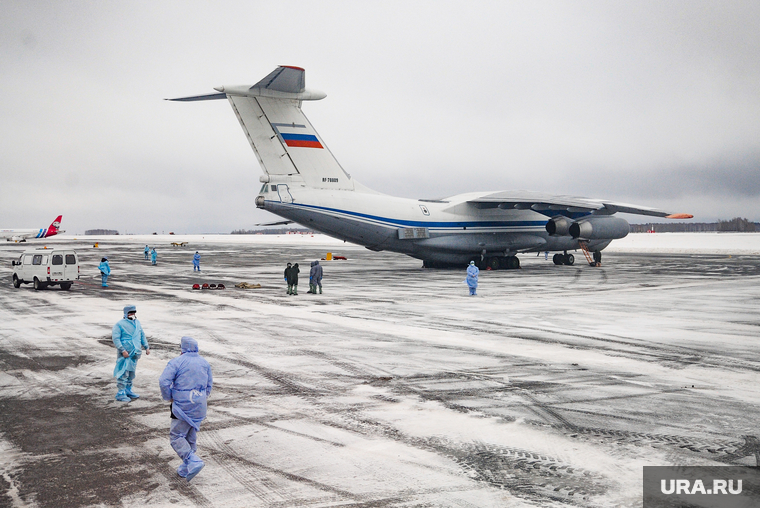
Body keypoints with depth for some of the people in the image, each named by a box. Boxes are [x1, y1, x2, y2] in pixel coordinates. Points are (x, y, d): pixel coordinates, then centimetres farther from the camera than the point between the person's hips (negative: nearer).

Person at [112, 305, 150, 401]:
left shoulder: (137, 323, 14)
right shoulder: (120, 324, -8)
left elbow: (142, 335, 24)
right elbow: (115, 338, -15)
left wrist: (146, 347, 19)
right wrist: (123, 350, -22)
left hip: (134, 354, 7)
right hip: (125, 354, -7)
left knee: (131, 373, 14)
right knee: (123, 373, -8)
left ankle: (128, 391, 26)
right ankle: (120, 394, -3)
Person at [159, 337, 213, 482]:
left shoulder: (176, 362, -9)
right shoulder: (204, 362, 10)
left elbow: (164, 381, -18)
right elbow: (209, 384, 17)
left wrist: (168, 397, -2)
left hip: (183, 405, -6)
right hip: (200, 405, 6)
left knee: (176, 436, 0)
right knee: (191, 436, 16)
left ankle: (193, 462, -16)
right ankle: (185, 469, 23)